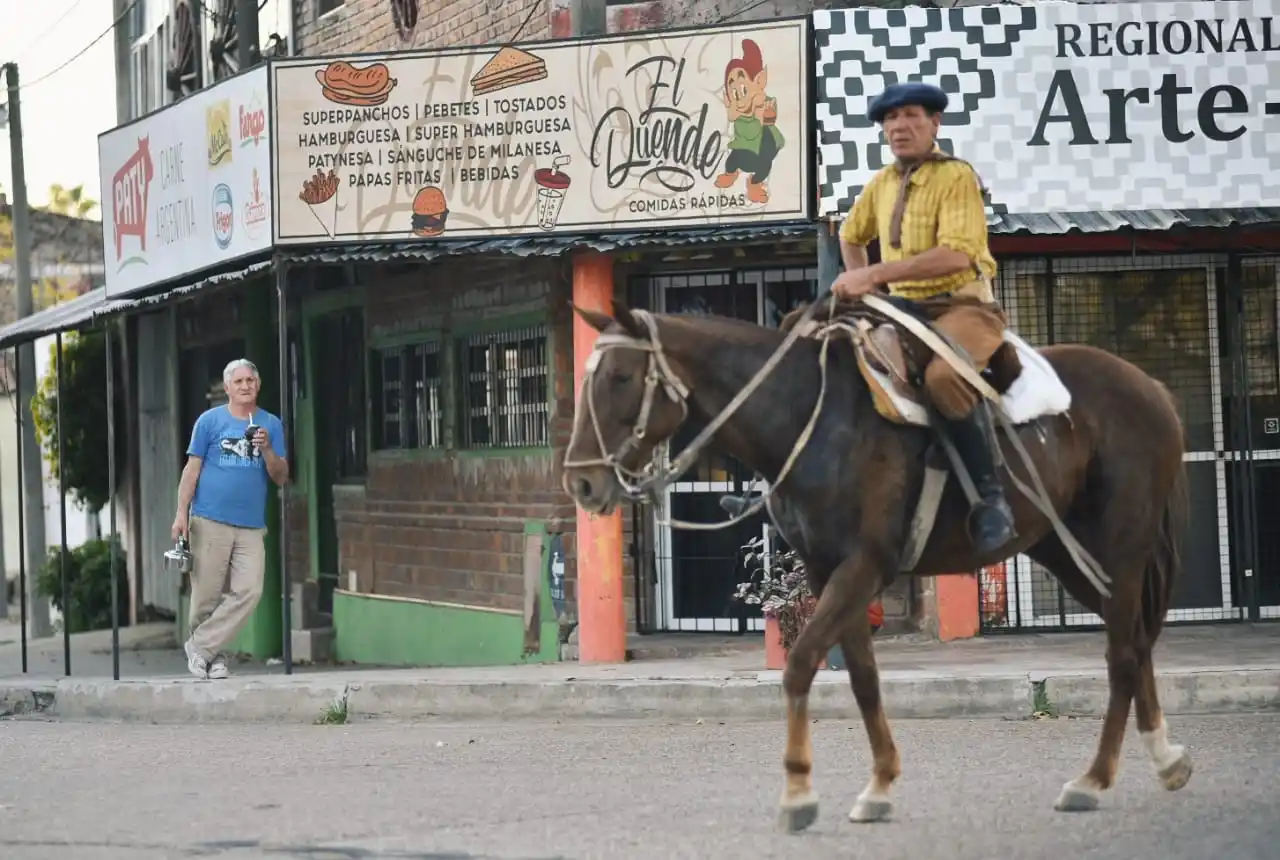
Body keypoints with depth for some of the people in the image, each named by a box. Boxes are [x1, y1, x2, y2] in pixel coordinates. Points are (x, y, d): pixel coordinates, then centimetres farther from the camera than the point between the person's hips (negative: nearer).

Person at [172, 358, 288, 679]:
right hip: (210, 521, -2)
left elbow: (281, 478, 8)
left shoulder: (271, 424, 11)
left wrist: (267, 449, -9)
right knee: (207, 595, -1)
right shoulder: (210, 420, 5)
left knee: (249, 591, -11)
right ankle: (212, 653, 15)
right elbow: (192, 469, 4)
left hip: (252, 525, 2)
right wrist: (182, 513, -4)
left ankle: (201, 647, -2)